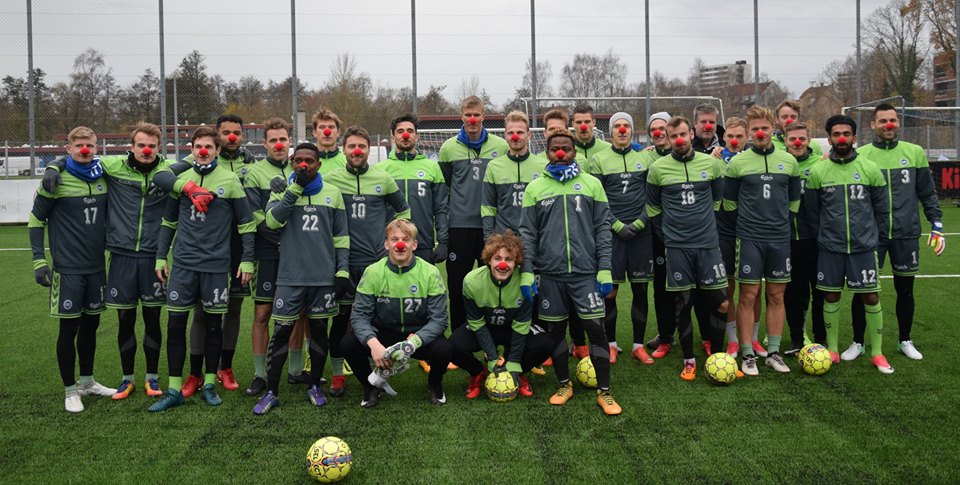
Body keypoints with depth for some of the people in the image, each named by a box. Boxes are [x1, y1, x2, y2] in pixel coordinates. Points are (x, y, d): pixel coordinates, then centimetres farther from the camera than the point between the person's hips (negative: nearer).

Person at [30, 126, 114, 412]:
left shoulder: (103, 178, 4)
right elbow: (36, 220, -3)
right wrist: (39, 260, -8)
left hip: (96, 267, 5)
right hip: (67, 268, -4)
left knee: (91, 324, 13)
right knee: (70, 327, 0)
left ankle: (87, 381, 28)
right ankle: (70, 390, 13)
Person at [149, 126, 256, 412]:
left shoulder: (230, 180, -1)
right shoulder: (180, 179, 8)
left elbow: (246, 224, 2)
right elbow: (168, 222, 15)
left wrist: (247, 261, -1)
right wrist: (161, 257, 10)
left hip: (216, 264, -2)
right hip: (183, 263, 2)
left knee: (213, 323, 6)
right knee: (175, 324, 0)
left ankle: (210, 384, 20)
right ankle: (174, 390, 9)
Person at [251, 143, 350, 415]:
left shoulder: (333, 193, 8)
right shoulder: (282, 190, 6)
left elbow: (341, 236, 9)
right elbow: (272, 221, -13)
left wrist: (343, 270, 2)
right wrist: (296, 188, -14)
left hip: (324, 277, 1)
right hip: (290, 276, -1)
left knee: (319, 330, 9)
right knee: (282, 331, 0)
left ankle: (315, 386, 24)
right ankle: (271, 392, 11)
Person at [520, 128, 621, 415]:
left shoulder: (591, 184, 6)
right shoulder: (535, 188, 7)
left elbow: (602, 228, 5)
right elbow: (527, 233, 6)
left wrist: (605, 270, -2)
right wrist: (527, 272, -2)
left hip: (586, 272, -1)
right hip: (550, 273, 1)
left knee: (596, 328, -3)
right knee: (556, 330, 9)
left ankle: (604, 392, 9)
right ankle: (564, 385, 27)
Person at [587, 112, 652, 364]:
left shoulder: (645, 158, 9)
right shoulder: (599, 159, 3)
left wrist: (639, 223, -5)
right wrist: (617, 225, -9)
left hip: (640, 232, 2)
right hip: (611, 232, -2)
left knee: (640, 289, 4)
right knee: (609, 291, 1)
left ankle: (638, 345, 15)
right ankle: (611, 344, 16)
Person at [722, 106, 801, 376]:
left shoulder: (788, 161, 6)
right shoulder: (737, 162, -2)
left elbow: (795, 198, 17)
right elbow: (729, 201, 6)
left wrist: (784, 220, 11)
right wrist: (745, 222, 7)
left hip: (780, 239, 3)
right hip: (749, 239, -3)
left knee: (777, 296, 7)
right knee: (748, 296, -2)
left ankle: (773, 352, 18)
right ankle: (748, 355, 6)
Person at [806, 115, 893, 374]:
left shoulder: (870, 169, 0)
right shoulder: (818, 171, -1)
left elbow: (882, 209, 8)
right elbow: (812, 209, 7)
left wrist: (876, 236, 9)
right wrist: (821, 235, 9)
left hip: (863, 246, 0)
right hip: (830, 247, 0)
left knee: (871, 297, 2)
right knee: (830, 296, 7)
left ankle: (877, 353, 14)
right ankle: (832, 350, 20)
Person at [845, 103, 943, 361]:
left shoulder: (915, 152, 4)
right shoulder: (860, 155, -1)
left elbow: (928, 193, 8)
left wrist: (937, 226, 2)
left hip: (906, 234, 2)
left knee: (905, 289, 11)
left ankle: (905, 341, 28)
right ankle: (858, 342, 16)